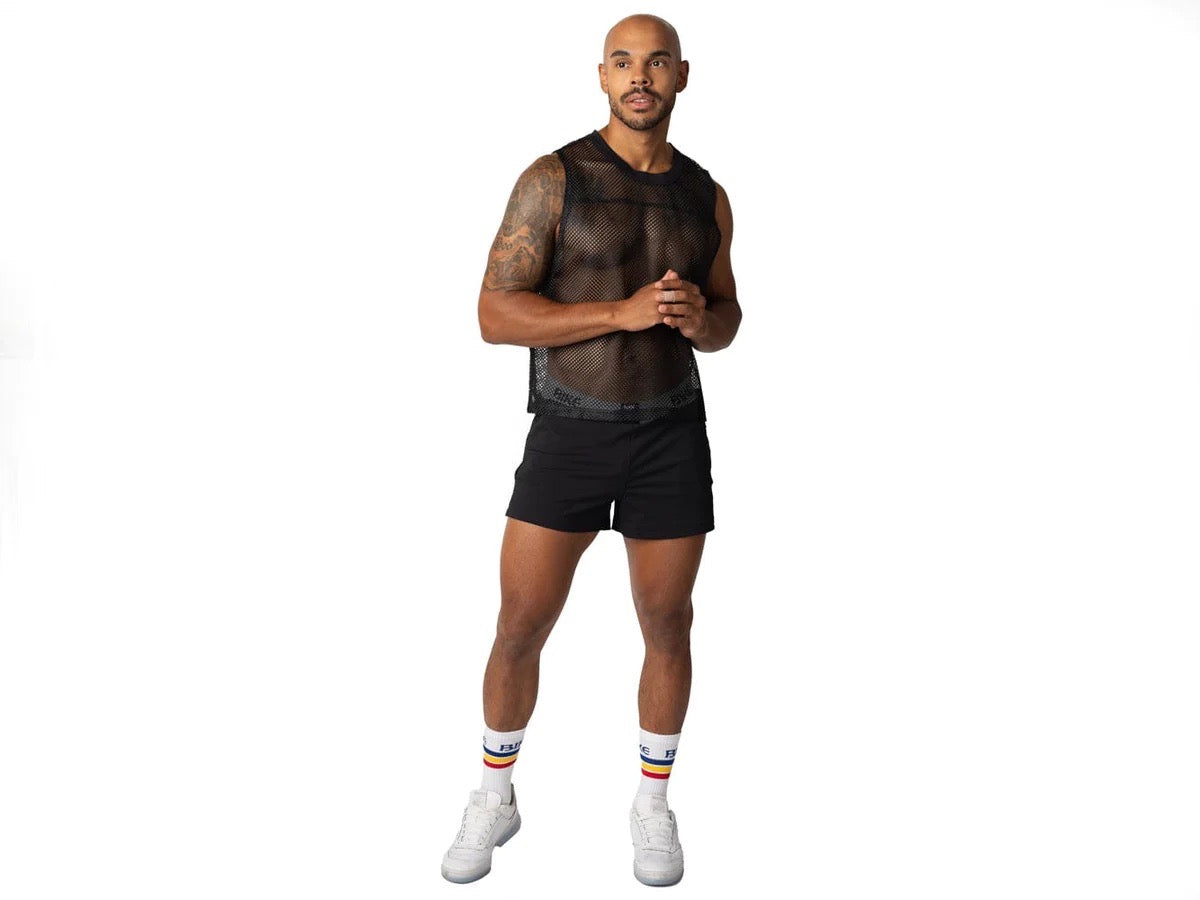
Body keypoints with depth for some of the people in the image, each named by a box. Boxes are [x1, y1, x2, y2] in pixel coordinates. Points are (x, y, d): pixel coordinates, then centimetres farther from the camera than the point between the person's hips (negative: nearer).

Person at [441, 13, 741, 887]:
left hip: (672, 434, 2)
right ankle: (495, 801, 24)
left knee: (667, 628, 8)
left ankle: (653, 806, 29)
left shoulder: (705, 195, 5)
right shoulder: (552, 179, -8)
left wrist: (699, 318, -13)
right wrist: (625, 312, -25)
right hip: (570, 434, -2)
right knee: (519, 631, 0)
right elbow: (496, 317, -14)